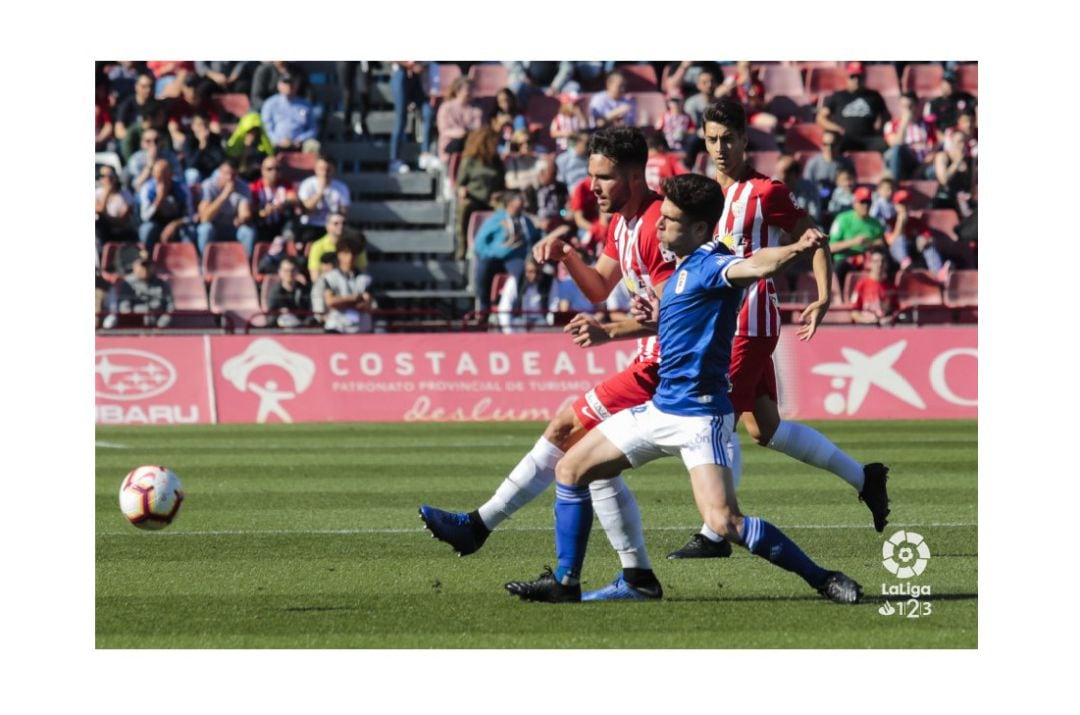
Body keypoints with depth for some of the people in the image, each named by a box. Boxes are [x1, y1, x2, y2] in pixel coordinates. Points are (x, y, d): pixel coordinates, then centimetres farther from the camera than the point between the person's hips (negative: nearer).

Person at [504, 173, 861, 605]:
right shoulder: (681, 270, 13)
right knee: (570, 470, 14)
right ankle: (565, 582, 23)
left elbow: (754, 267, -39)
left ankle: (823, 580, -11)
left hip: (701, 416, -10)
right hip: (661, 408, 10)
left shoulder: (709, 265, -17)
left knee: (723, 521, -22)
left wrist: (794, 252, -59)